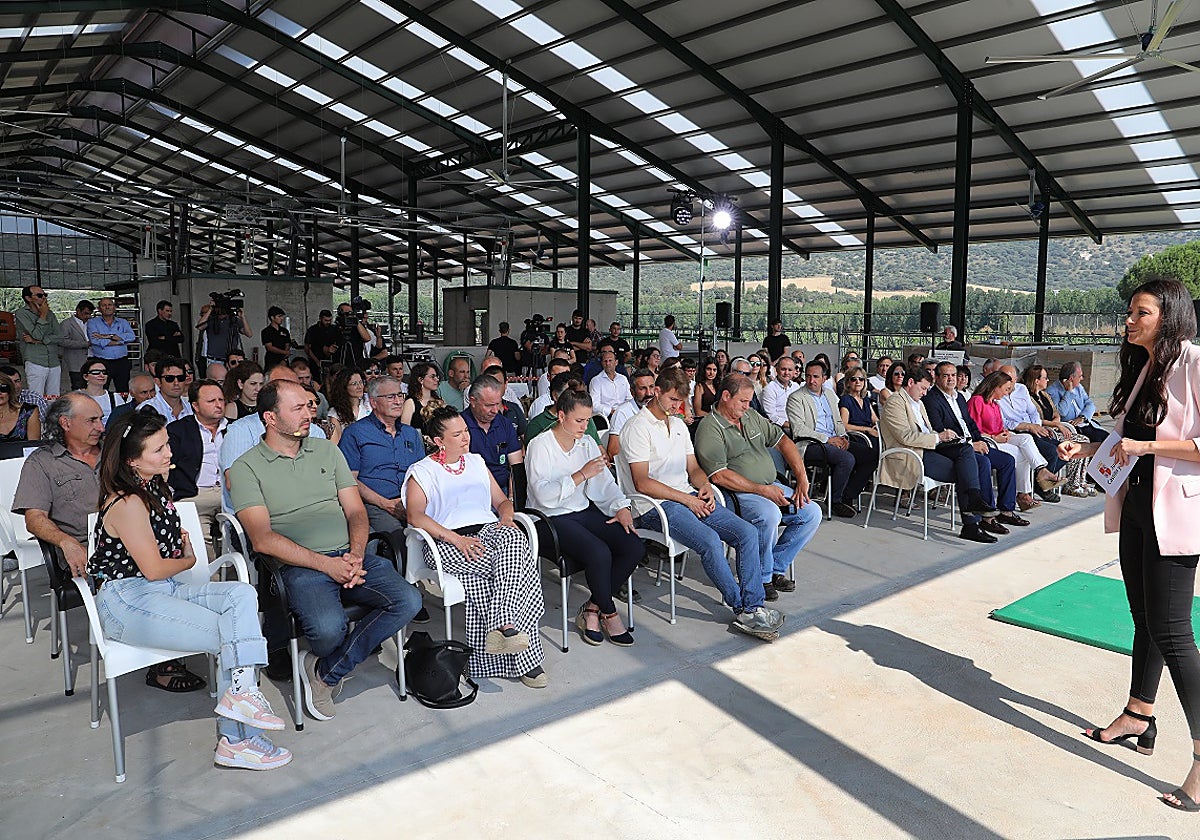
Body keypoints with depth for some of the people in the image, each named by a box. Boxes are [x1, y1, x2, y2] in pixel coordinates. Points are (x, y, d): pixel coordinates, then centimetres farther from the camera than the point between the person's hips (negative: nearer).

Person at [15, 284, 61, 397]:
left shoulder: (50, 314, 14)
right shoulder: (21, 314, 0)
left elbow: (60, 337, 4)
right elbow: (37, 334, -12)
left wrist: (38, 341, -8)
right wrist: (43, 315, -4)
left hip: (54, 362, 4)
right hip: (36, 363, -4)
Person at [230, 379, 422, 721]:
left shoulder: (328, 451, 17)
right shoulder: (246, 468, 3)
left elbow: (356, 511, 13)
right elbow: (263, 539, -7)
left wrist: (355, 555, -8)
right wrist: (325, 564, -15)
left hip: (350, 556, 5)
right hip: (299, 566, -4)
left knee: (408, 600, -20)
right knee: (329, 628, -33)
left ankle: (326, 671, -4)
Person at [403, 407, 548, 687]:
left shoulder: (476, 462, 24)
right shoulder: (422, 472, 8)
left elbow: (501, 501, 26)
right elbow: (414, 516, -7)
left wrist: (506, 518, 1)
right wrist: (456, 539, -20)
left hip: (489, 530, 5)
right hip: (448, 542, -5)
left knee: (514, 538, -33)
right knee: (518, 566, -31)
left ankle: (502, 626, -37)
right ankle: (525, 658, -29)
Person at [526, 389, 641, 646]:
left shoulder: (587, 442, 12)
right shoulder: (540, 446, -9)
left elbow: (604, 482, 13)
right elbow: (544, 495, -20)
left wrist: (621, 507, -4)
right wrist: (581, 475, -24)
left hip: (585, 512, 7)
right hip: (553, 518, -7)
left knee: (635, 548, -14)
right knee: (599, 553, -31)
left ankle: (592, 609, -1)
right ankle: (609, 614, -4)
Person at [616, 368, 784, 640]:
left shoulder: (679, 425, 20)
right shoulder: (638, 428, -7)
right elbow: (642, 483, -14)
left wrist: (705, 485, -1)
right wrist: (686, 499, -14)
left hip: (690, 498, 8)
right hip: (655, 505, -8)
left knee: (748, 532, -12)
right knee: (710, 540, -31)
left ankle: (753, 607, -14)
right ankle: (742, 608, -15)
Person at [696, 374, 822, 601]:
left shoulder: (751, 416, 14)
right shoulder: (709, 428, -10)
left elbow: (783, 442, 16)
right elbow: (719, 475, -20)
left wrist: (802, 479, 2)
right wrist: (762, 490, -20)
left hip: (771, 487, 8)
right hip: (738, 493, -8)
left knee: (812, 513, -5)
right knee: (770, 514, -34)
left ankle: (775, 568, 3)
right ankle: (762, 577, -12)